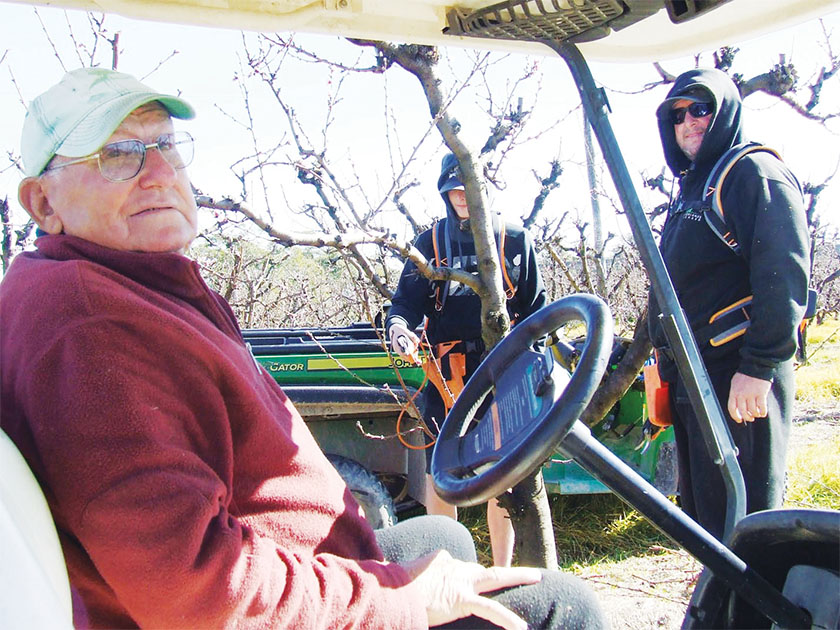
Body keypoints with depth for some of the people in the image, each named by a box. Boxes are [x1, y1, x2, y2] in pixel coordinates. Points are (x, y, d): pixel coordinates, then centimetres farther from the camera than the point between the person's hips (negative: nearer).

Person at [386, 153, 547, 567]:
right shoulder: (430, 244, 9)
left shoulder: (515, 240, 8)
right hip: (446, 374, 1)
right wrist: (399, 328, -18)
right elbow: (405, 303, 5)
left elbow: (536, 309, 10)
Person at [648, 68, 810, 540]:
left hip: (740, 381, -10)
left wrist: (758, 367, -24)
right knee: (701, 513, 18)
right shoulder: (692, 187, 21)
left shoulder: (755, 173, -8)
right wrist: (670, 363, 23)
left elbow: (784, 275, -19)